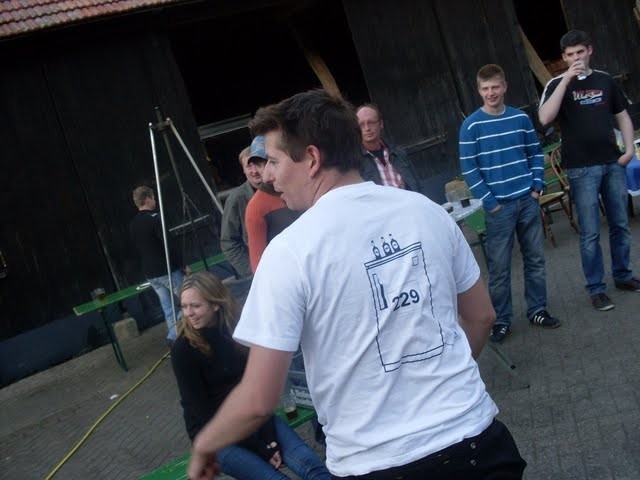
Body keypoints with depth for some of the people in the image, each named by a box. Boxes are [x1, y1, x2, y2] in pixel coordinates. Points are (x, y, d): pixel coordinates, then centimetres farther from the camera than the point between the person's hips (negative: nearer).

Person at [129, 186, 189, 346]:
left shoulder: (132, 224, 8)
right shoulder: (154, 219, -15)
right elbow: (169, 245, -18)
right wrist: (183, 265, -10)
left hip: (150, 274, 7)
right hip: (167, 270, -7)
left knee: (168, 308, 12)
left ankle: (175, 335, 14)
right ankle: (174, 336, -4)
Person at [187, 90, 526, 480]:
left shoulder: (290, 250, -16)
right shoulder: (429, 211, -1)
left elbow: (258, 401, -14)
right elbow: (481, 317, 11)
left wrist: (205, 444, 5)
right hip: (475, 437, 4)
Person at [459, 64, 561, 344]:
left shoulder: (521, 118, 4)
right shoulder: (472, 126, -7)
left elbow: (535, 153, 13)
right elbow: (468, 169, -7)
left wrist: (537, 186, 1)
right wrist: (489, 202, -11)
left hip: (528, 201, 4)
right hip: (499, 207, -4)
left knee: (535, 259, 11)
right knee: (499, 267, 1)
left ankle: (537, 310, 26)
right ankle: (501, 320, 12)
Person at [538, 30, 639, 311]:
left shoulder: (605, 81, 10)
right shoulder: (557, 85, -1)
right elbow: (545, 118, -19)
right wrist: (567, 79, -21)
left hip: (613, 164, 4)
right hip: (582, 169, -4)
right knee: (590, 232, -2)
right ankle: (596, 289, 7)